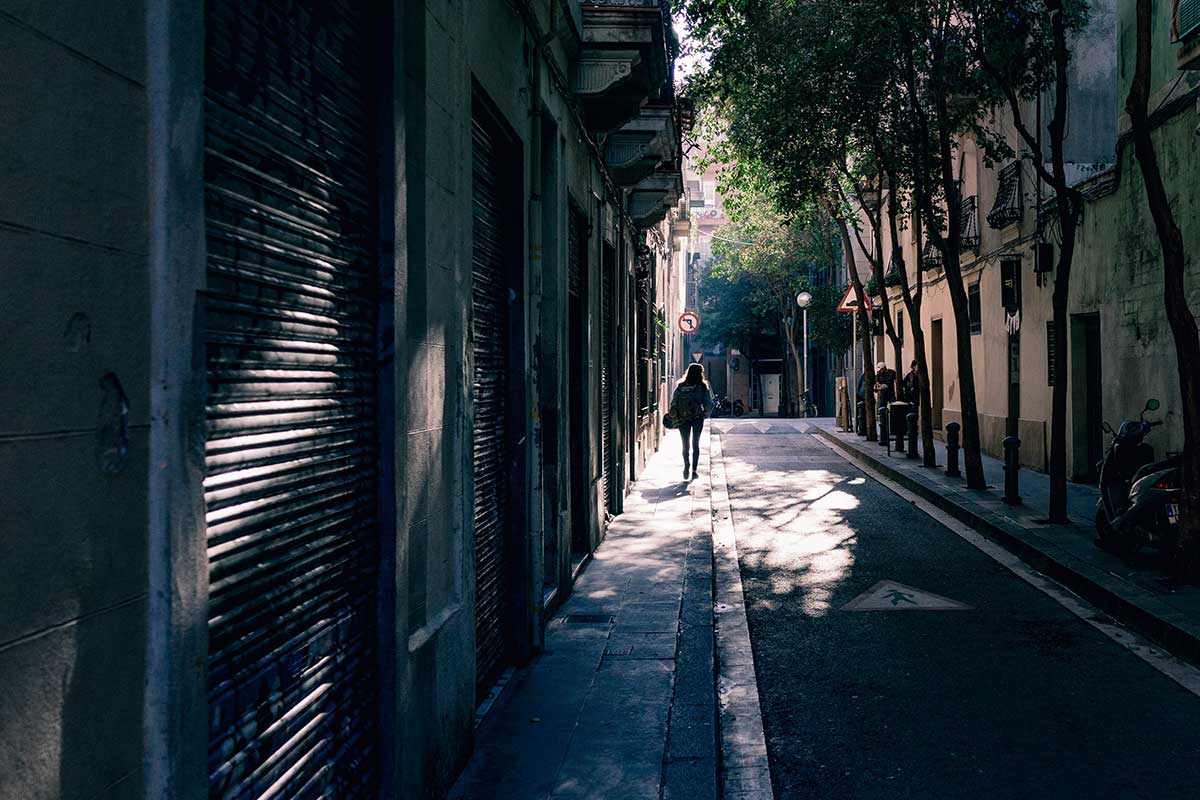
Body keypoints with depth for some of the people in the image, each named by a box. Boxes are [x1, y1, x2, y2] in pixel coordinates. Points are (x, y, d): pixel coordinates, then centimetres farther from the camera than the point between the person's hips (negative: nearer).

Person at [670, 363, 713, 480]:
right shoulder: (703, 387, -6)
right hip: (698, 418, -1)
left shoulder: (680, 386, -2)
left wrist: (674, 416, 10)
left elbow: (673, 403, -1)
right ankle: (694, 470, 7)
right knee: (696, 444, 13)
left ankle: (686, 465, -11)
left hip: (683, 419, 1)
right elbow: (709, 404, -5)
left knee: (685, 444, 12)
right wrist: (705, 413, 12)